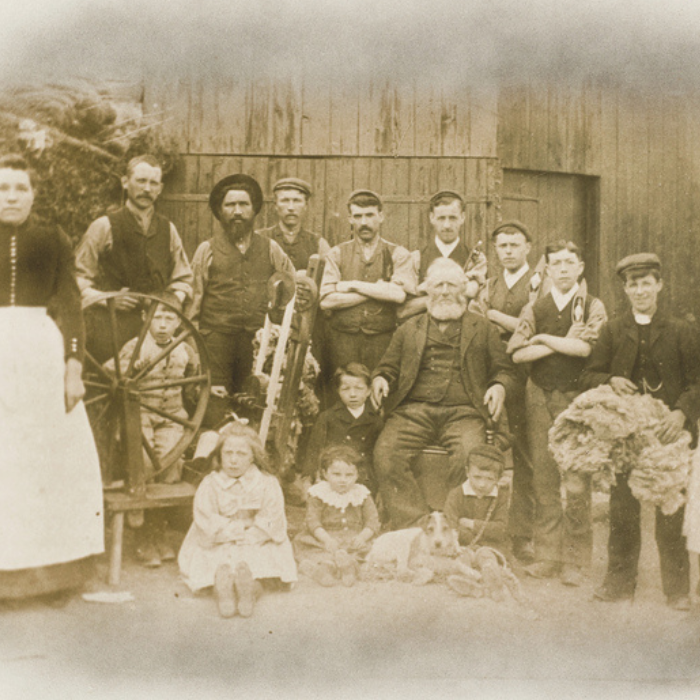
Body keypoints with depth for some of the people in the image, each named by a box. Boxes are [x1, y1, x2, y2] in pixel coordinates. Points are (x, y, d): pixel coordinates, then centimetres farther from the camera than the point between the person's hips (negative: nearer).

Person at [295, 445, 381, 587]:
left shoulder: (362, 494, 6)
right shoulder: (319, 494, 1)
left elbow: (372, 521, 1)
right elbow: (313, 521, -9)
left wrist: (362, 537, -20)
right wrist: (326, 540, -26)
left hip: (353, 540, 1)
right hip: (325, 538, -1)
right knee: (302, 541, -27)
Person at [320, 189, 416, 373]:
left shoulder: (398, 254, 7)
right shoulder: (337, 254, 9)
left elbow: (401, 294, -12)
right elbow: (326, 300, -5)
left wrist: (353, 285, -7)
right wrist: (378, 290, -7)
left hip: (383, 342, -1)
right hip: (343, 339, 1)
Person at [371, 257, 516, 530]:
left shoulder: (483, 328, 20)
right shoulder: (410, 328, 25)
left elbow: (503, 368, 17)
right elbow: (389, 366, 24)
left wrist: (499, 386, -6)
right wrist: (380, 378, 0)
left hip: (463, 412, -1)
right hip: (414, 411, 2)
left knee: (470, 457, -33)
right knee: (386, 453, -27)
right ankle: (416, 526, -21)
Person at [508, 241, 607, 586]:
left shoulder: (592, 307, 5)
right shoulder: (534, 309, 11)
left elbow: (587, 347, -13)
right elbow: (517, 353, -2)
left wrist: (544, 338, -4)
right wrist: (564, 343, -7)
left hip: (576, 396, -2)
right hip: (540, 395, 3)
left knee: (576, 481, -5)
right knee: (543, 477, 4)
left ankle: (574, 559, 6)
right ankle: (548, 554, 13)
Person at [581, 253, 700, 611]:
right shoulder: (611, 331, 9)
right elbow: (588, 376, 9)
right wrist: (611, 380, -13)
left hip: (667, 430, -1)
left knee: (671, 513, 3)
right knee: (622, 511, 7)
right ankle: (620, 581, 19)